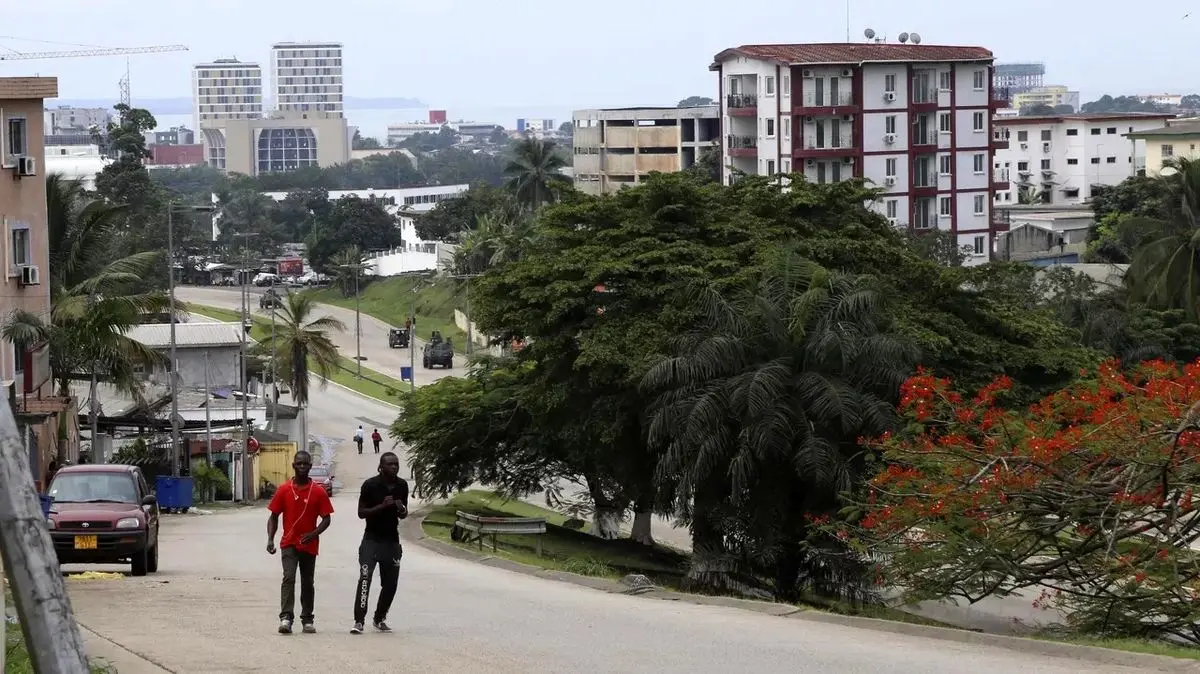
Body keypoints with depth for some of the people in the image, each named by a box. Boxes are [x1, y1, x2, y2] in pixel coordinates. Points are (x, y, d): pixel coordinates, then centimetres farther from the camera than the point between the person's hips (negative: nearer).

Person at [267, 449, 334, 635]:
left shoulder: (318, 492, 0)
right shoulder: (284, 490, 1)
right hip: (289, 543, -1)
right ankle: (286, 617, -26)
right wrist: (270, 539, -9)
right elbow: (273, 517, 4)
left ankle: (307, 620, 21)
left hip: (309, 545, 1)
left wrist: (313, 534, -17)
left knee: (307, 583, 10)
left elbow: (326, 518, 0)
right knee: (289, 578, -17)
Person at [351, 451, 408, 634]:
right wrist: (382, 506, -22)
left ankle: (379, 619, 24)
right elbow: (361, 513, -9)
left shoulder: (402, 485, 5)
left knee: (390, 584, 6)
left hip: (392, 540, 5)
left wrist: (401, 509, -9)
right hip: (372, 539, -5)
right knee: (365, 578, -17)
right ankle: (359, 621, -20)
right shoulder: (370, 485, -10)